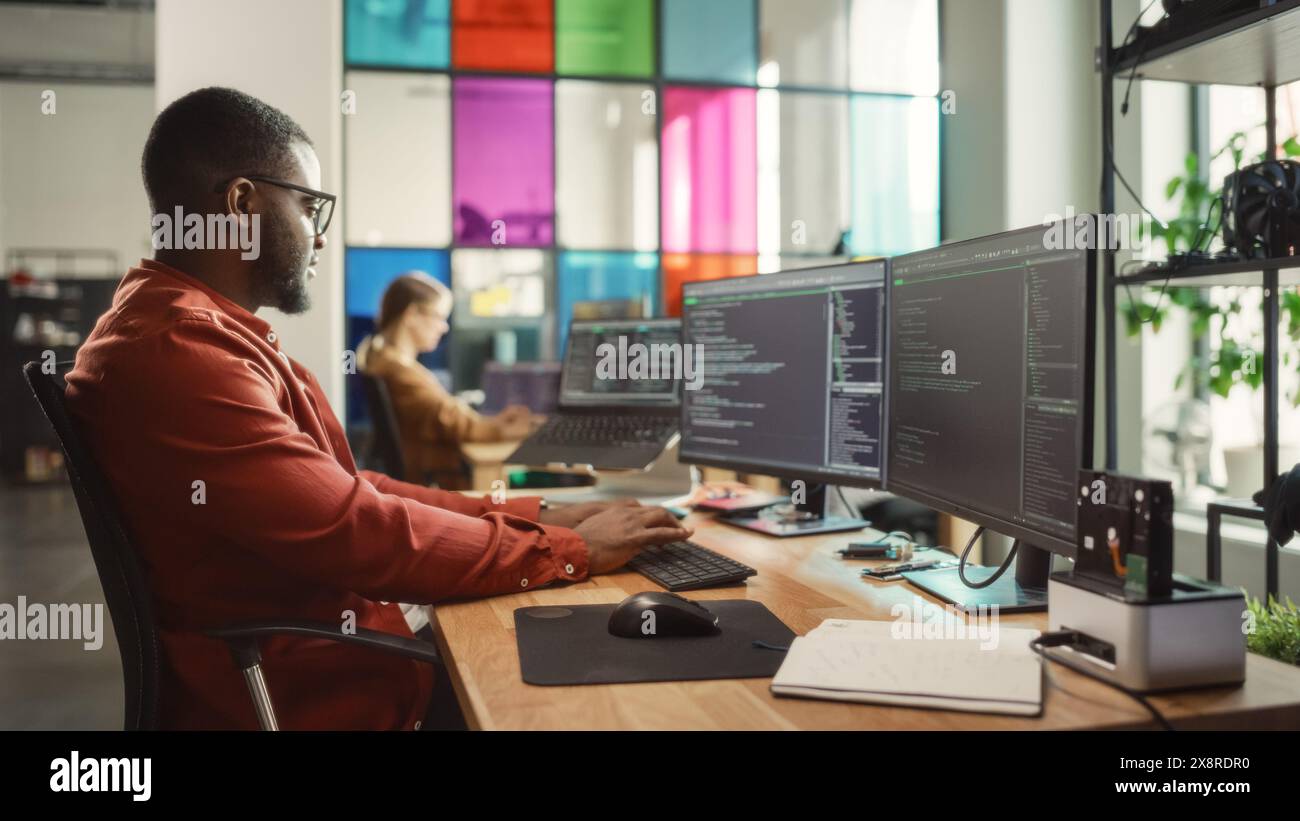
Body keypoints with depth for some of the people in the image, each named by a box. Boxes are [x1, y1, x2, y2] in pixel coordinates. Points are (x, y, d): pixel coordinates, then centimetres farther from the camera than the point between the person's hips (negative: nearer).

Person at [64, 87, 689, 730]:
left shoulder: (203, 329, 11)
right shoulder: (178, 352, -21)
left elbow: (344, 491, 10)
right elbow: (359, 534, -23)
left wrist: (532, 517, 3)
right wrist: (571, 551, -12)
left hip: (326, 656, 9)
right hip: (305, 699, -9)